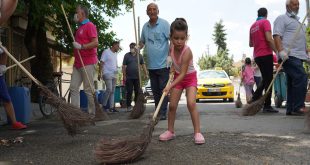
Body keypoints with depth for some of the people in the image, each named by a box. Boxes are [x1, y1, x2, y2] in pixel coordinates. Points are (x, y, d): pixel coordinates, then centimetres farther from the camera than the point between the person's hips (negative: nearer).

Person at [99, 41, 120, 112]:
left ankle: (111, 107, 7)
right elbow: (101, 63, -9)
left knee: (112, 91, 5)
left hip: (114, 75, 8)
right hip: (107, 74, -7)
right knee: (109, 89, -15)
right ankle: (104, 105, 0)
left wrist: (116, 73, 15)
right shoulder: (106, 52, -4)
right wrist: (100, 73, -16)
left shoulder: (115, 54, 19)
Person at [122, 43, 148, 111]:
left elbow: (143, 65, 11)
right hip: (129, 77, -2)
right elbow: (124, 66, 1)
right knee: (129, 92, -2)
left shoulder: (139, 56, 10)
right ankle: (129, 106, 4)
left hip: (137, 77, 2)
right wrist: (124, 75, -6)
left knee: (137, 92, 6)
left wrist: (146, 74, 2)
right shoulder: (127, 55, 4)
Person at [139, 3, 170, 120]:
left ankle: (163, 113, 1)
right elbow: (142, 41, 20)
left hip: (163, 64, -6)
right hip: (151, 65, 6)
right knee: (155, 90, 12)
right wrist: (138, 48, -2)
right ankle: (157, 112, 21)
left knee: (163, 89, -4)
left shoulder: (164, 24, -6)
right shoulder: (145, 26, 11)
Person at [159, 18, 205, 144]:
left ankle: (197, 132, -13)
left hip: (190, 77, -5)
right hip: (177, 76, 5)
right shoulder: (171, 47, -15)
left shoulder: (187, 51, -32)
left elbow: (183, 74, -33)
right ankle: (170, 131, 14)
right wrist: (173, 66, -3)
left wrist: (170, 86, -40)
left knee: (191, 104, -21)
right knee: (172, 105, 2)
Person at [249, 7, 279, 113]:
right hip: (266, 54, -7)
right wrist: (277, 51, -16)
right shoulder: (265, 22, -4)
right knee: (269, 80, -4)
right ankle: (267, 106, -5)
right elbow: (269, 38, -17)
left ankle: (255, 98, 9)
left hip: (257, 56, 7)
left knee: (265, 79, 17)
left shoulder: (252, 26, 17)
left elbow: (250, 44, 21)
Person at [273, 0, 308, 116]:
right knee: (301, 78, -20)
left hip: (298, 56, 9)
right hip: (289, 56, -9)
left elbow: (302, 41, 34)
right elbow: (277, 36, -11)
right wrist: (281, 51, -24)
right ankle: (298, 107, -18)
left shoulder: (298, 21, 31)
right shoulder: (282, 18, 3)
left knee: (293, 83, 6)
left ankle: (291, 109, 8)